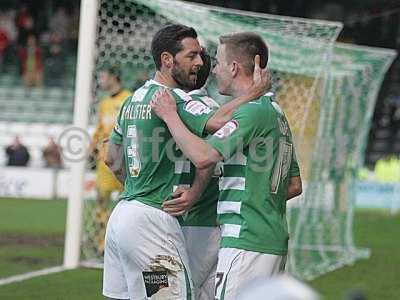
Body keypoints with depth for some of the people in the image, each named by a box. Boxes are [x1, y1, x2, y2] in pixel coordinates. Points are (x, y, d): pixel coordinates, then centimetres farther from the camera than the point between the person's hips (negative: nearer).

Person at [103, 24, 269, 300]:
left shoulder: (134, 99, 16)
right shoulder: (171, 97, -13)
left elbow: (113, 159, 24)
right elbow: (216, 122, -30)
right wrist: (257, 89, -18)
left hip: (122, 212, 10)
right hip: (152, 218, -10)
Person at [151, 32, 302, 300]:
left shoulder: (253, 111, -13)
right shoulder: (276, 113, 18)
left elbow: (203, 157, -25)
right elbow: (295, 185, 22)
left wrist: (170, 115, -13)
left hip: (246, 241, -10)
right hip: (275, 240, 10)